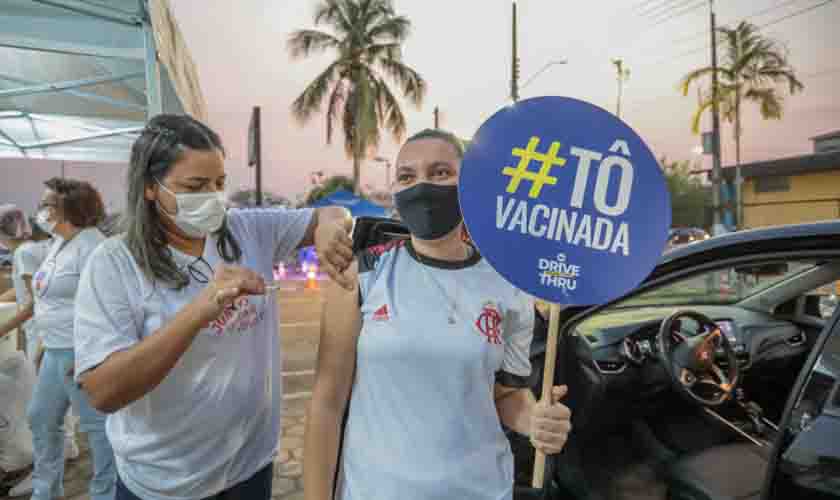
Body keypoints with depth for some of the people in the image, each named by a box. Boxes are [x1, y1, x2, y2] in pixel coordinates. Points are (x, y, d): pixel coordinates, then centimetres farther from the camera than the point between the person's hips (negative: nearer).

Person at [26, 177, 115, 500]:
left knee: (96, 425, 1)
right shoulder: (58, 242, 15)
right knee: (41, 419, 22)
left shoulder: (89, 244, -17)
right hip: (56, 351, 11)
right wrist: (45, 342, 22)